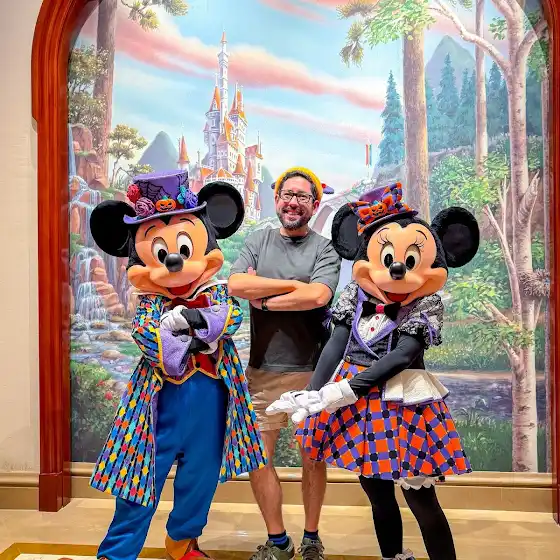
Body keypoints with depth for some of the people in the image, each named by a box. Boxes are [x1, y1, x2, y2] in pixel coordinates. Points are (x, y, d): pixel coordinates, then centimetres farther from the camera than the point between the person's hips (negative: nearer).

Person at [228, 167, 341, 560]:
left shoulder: (325, 249, -1)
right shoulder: (258, 241, 7)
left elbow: (317, 296, -19)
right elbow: (236, 285, -10)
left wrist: (263, 299, -10)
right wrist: (293, 284, -12)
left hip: (312, 370, -2)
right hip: (264, 369, 3)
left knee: (313, 458, 11)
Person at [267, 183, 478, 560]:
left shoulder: (428, 302, -10)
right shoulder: (357, 294, 0)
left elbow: (402, 355, -20)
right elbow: (335, 346, -1)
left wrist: (344, 391, -25)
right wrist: (311, 394, -11)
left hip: (401, 404, -4)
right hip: (358, 403, 4)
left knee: (421, 500, 2)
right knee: (378, 494, 19)